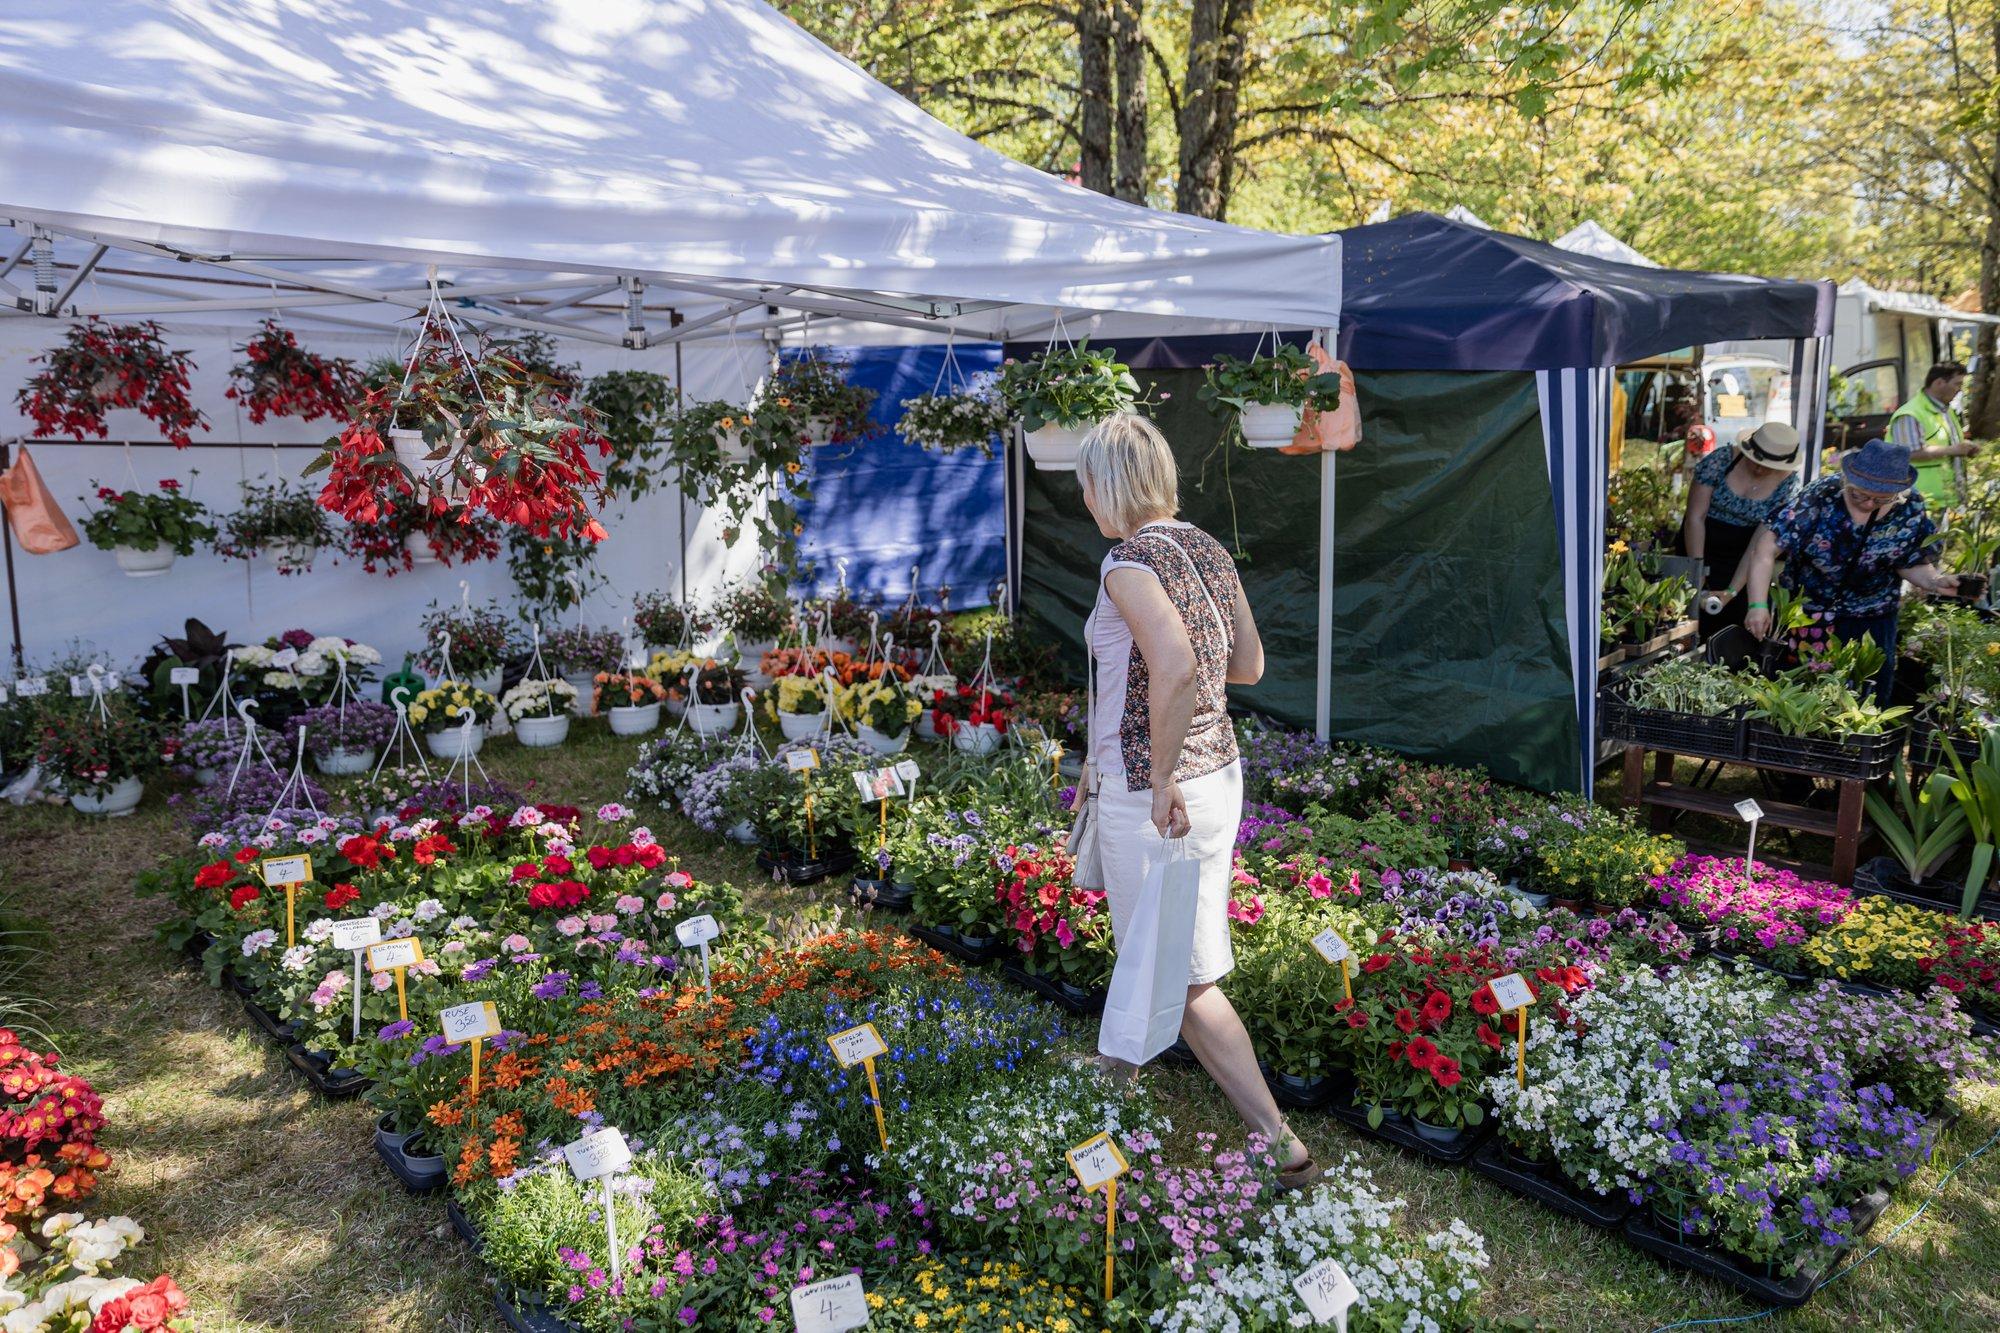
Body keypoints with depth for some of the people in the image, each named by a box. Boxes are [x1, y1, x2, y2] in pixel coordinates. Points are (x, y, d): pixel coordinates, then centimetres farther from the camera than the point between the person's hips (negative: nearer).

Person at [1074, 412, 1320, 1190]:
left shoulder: (1129, 564, -20)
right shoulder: (1208, 550, 5)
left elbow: (1176, 668, -37)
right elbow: (1249, 664, 14)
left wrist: (1162, 782, -26)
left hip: (1151, 798, -9)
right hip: (1219, 772, 9)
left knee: (1183, 979, 4)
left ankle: (1280, 1146, 10)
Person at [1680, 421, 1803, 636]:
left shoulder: (1788, 484, -12)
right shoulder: (1720, 461, -15)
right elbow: (1695, 517, -15)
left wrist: (1732, 591, -23)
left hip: (1742, 560, 1)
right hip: (1698, 546, -1)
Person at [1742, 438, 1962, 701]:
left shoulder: (1911, 510, -12)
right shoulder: (1821, 497, -23)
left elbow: (1912, 564, 0)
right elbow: (1766, 550, -25)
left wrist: (1935, 581, -23)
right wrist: (1758, 605, -33)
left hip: (1870, 621, 2)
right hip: (1803, 609, -2)